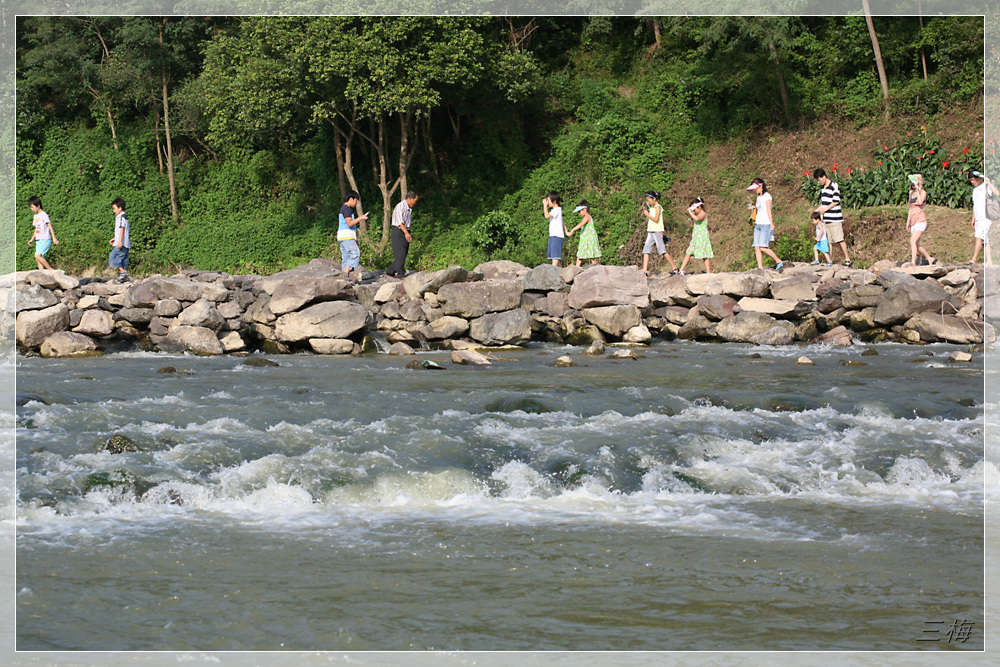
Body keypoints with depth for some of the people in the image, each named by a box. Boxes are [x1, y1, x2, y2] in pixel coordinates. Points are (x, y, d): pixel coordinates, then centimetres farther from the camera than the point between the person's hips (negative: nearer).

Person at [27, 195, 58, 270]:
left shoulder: (44, 215, -8)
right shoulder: (35, 216, 17)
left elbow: (50, 226, -13)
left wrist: (54, 238, -19)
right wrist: (32, 239, 19)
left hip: (45, 240, -9)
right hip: (39, 241, 9)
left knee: (37, 256, -21)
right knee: (38, 258, 1)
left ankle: (51, 269, -14)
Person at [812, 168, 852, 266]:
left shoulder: (834, 186, -10)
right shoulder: (823, 187, 16)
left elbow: (836, 201, -13)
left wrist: (825, 209, -12)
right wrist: (818, 210, 9)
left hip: (835, 218, -8)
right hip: (826, 219, 8)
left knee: (840, 239, -10)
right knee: (829, 241, 6)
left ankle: (847, 260, -7)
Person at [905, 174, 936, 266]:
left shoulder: (923, 192, -5)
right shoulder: (912, 193, 16)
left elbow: (920, 202, -25)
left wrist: (918, 189, -18)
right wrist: (908, 222, 20)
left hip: (921, 220, -8)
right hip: (913, 220, 8)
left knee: (913, 241, -20)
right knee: (916, 245, 8)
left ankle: (913, 263, -25)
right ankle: (930, 259, 23)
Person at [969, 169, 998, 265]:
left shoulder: (986, 186, -3)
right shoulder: (975, 189, 22)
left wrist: (989, 183, -20)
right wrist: (973, 219, 28)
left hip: (986, 217, -8)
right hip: (978, 219, 8)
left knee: (979, 236, -19)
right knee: (984, 241, 2)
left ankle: (974, 259, -23)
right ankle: (989, 262, -1)